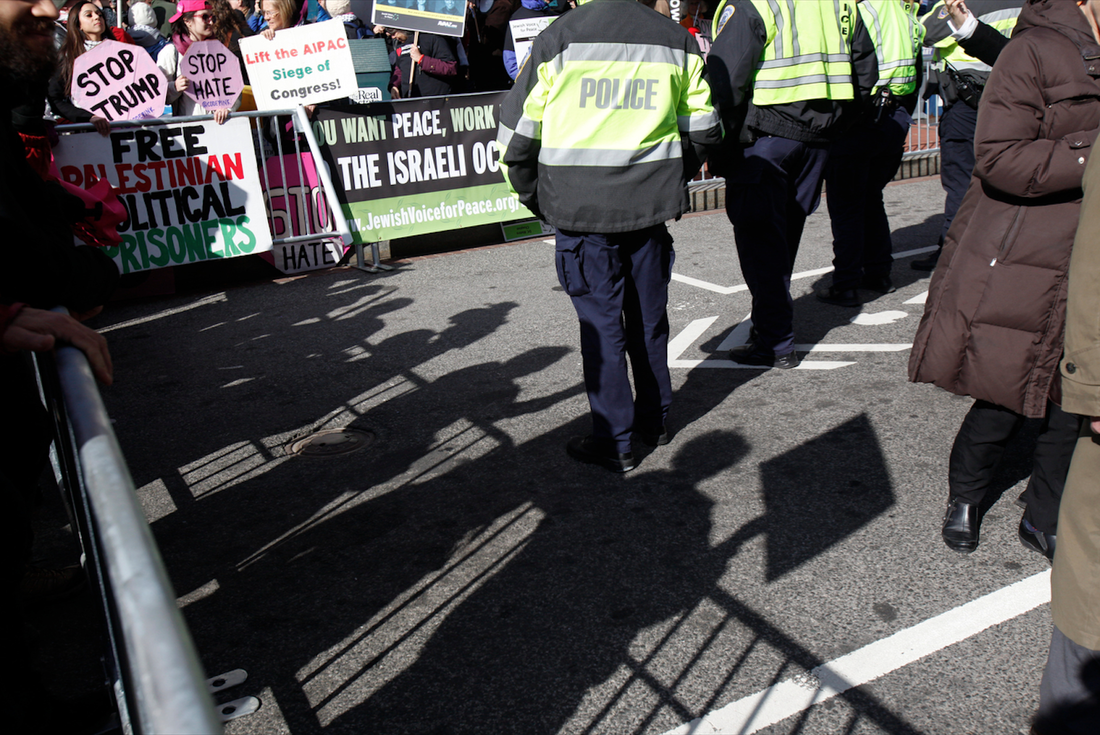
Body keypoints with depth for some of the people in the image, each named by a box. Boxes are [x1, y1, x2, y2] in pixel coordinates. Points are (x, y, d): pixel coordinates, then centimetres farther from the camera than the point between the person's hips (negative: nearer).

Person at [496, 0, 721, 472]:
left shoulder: (555, 41, -3)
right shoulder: (676, 40, 8)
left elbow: (515, 137, -3)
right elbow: (703, 130, 11)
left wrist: (536, 199, 9)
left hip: (581, 208, -3)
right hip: (650, 205, 4)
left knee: (601, 323, 3)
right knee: (648, 317, 16)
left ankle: (613, 442, 8)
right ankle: (654, 420, 30)